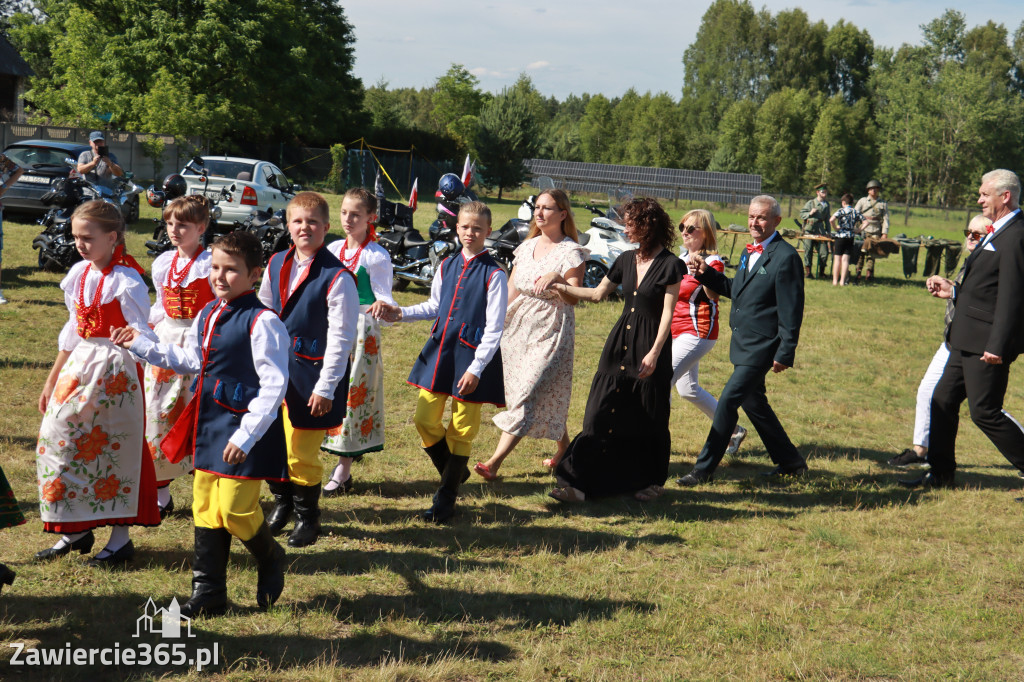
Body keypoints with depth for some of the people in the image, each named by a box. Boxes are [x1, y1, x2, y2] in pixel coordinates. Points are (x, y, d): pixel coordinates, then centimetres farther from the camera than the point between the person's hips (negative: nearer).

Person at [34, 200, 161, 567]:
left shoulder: (126, 281, -14)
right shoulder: (79, 275, 8)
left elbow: (141, 337, -11)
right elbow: (72, 331, 17)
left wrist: (132, 341, -33)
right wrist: (52, 380, 19)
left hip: (116, 368, -7)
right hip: (80, 365, 7)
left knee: (114, 447, -1)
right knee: (59, 439, 6)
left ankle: (120, 537, 12)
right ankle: (76, 530, 20)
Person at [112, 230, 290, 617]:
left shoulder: (262, 322, -17)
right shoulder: (207, 316, 8)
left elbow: (274, 386, -19)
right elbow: (190, 361, 24)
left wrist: (245, 436, -22)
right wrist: (142, 346, 19)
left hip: (246, 428, -8)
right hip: (210, 424, 8)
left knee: (235, 510, -7)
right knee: (205, 509, 11)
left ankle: (270, 560, 25)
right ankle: (208, 595, 22)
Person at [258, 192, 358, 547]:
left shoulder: (337, 277, -15)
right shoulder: (276, 264, 5)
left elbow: (341, 338, -14)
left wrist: (325, 387, -14)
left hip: (310, 374, -6)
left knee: (302, 454, 3)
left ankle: (307, 515, 26)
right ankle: (282, 501, 38)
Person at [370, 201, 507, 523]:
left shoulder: (494, 275, -10)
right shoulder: (447, 265, 8)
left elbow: (494, 329, -11)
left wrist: (475, 368, -15)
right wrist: (398, 313, 6)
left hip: (472, 356, -6)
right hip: (440, 348, 6)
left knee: (462, 429, 4)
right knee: (424, 419, 5)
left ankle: (446, 499, 17)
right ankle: (454, 471, 31)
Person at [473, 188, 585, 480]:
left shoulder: (571, 252, -7)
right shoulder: (527, 247, 12)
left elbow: (573, 298, -15)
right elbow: (510, 289, 15)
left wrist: (557, 279, -33)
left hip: (551, 333, -6)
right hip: (519, 327, 7)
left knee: (528, 394, -10)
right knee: (547, 396, 12)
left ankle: (494, 462, -14)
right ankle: (564, 449, 29)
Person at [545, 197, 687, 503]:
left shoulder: (670, 265, -9)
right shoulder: (626, 260, 9)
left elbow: (667, 314, -11)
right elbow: (598, 293, 21)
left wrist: (654, 352, -17)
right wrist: (560, 286, 18)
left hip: (651, 344, -5)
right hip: (620, 343, 5)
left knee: (649, 420, 6)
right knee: (602, 413, -1)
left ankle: (651, 481, 25)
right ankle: (580, 482, -3)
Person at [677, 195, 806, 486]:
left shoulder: (785, 257, -15)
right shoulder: (750, 252, 11)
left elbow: (791, 311, -16)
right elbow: (735, 289, 22)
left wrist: (784, 354, -18)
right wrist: (706, 273, 7)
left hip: (761, 347, -10)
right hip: (743, 343, 10)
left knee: (728, 402, -10)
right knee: (753, 403, 18)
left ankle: (704, 469, -2)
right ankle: (791, 462, 32)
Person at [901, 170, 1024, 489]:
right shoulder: (997, 234, 15)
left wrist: (997, 346, -25)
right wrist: (954, 292, 14)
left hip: (986, 341, -10)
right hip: (968, 340, 11)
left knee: (985, 411, -6)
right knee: (943, 400, 14)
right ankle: (940, 474, 23)